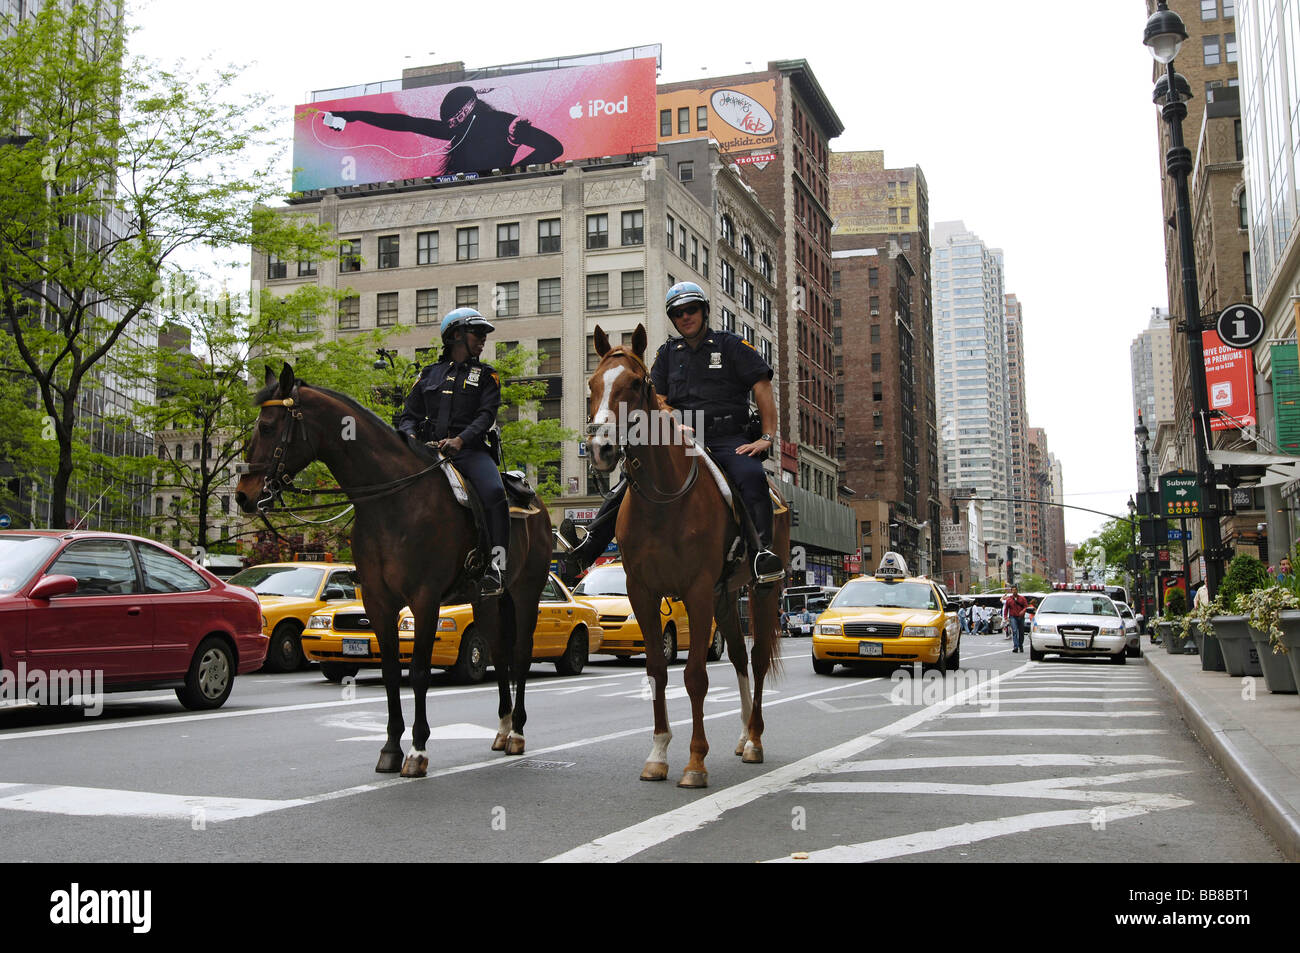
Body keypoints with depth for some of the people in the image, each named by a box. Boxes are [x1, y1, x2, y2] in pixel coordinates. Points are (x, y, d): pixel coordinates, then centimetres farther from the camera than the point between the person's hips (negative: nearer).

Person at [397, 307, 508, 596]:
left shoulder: (486, 375, 14)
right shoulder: (429, 374, 20)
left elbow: (486, 415, -2)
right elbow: (409, 414, 16)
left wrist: (460, 439, -21)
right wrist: (411, 437, -8)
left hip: (470, 451, -2)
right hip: (429, 451, 2)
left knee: (493, 492, -31)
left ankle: (497, 564, -30)